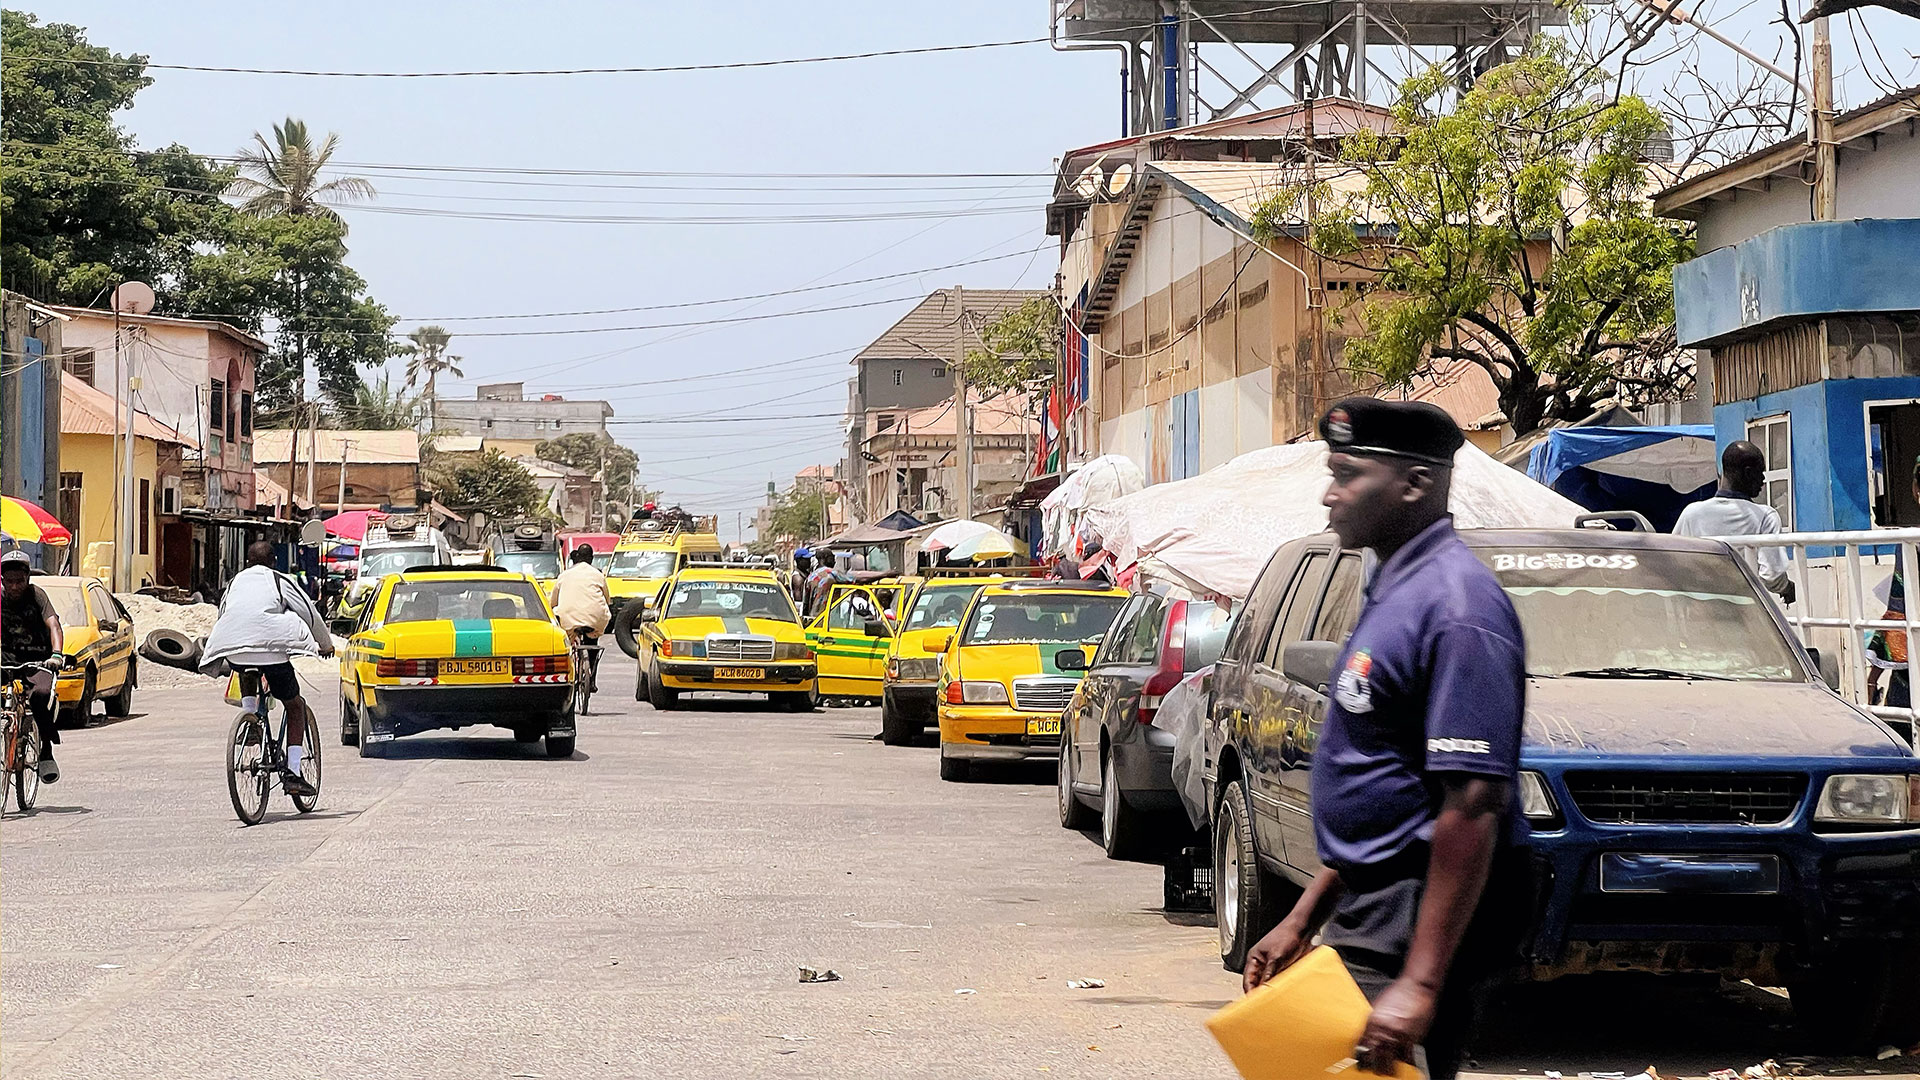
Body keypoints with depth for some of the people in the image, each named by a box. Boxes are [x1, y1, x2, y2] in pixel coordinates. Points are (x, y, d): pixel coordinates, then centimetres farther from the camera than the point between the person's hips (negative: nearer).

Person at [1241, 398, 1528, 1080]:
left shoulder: (1454, 606, -17)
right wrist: (1302, 921, 20)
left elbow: (1472, 805, -24)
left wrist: (1420, 984, -27)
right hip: (1364, 922, 10)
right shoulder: (1392, 591, 15)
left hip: (1410, 935, -10)